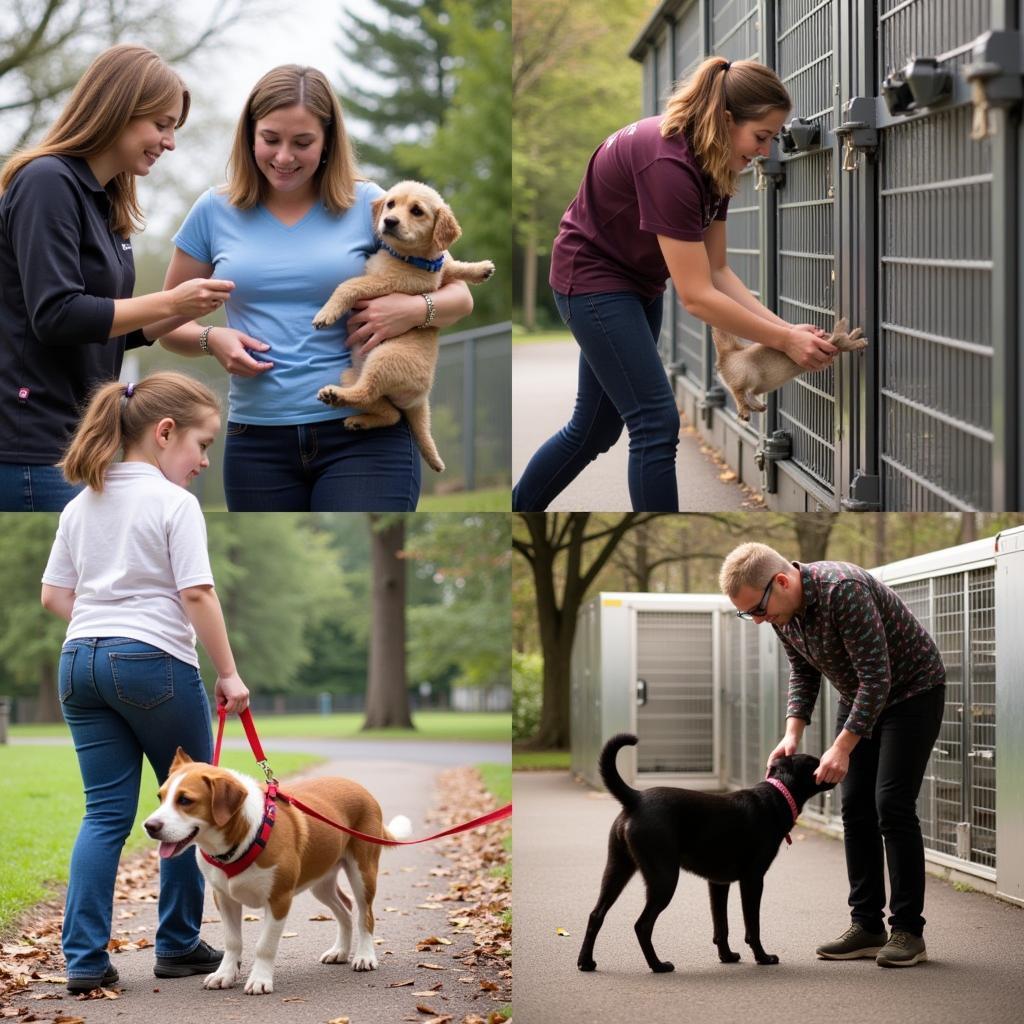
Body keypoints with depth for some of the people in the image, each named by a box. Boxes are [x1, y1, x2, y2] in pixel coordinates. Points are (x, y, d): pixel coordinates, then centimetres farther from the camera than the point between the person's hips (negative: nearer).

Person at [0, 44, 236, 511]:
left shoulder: (105, 202, 16)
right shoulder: (48, 182, -11)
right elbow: (55, 316, -21)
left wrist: (186, 311, 5)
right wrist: (169, 301, -17)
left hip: (86, 441, 10)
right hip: (38, 449, -10)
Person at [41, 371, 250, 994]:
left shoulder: (82, 504, 13)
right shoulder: (174, 503, -7)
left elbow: (53, 596, 13)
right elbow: (197, 594, -14)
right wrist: (229, 673, -9)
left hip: (81, 661, 6)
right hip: (155, 662, -6)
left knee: (106, 813, 6)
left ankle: (85, 959, -3)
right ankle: (179, 947, 15)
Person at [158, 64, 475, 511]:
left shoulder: (367, 204, 3)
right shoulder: (216, 211, 7)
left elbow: (459, 297, 8)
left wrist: (414, 310, -14)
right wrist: (212, 339, -7)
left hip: (364, 437, -2)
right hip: (259, 441, 3)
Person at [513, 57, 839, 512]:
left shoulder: (713, 162, -6)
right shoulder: (668, 164, -32)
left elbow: (716, 271, -1)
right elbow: (697, 296, -31)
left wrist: (784, 327, -12)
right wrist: (783, 341, -26)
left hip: (637, 282, 9)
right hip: (593, 279, -9)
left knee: (596, 426, 15)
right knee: (656, 422, -12)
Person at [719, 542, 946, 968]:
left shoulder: (842, 591, -35)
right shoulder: (782, 611, -9)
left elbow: (877, 677, -32)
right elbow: (803, 671, 7)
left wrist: (843, 748, -31)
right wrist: (793, 732, -7)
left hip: (912, 689, -8)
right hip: (859, 697, 8)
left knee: (892, 804, -13)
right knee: (856, 807, 2)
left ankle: (908, 930, -8)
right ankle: (866, 926, 6)